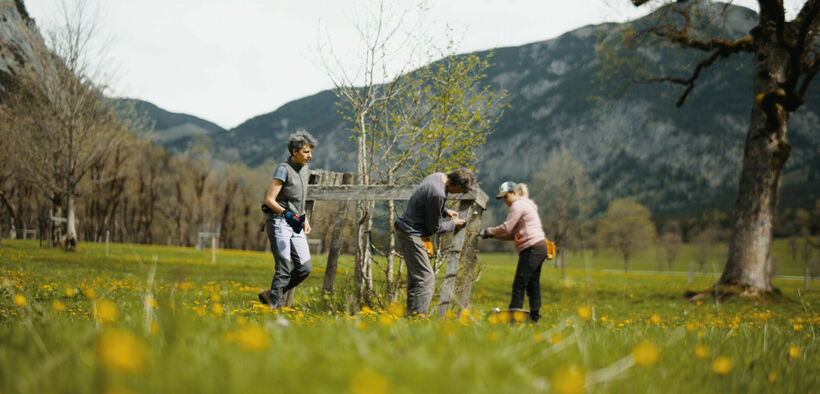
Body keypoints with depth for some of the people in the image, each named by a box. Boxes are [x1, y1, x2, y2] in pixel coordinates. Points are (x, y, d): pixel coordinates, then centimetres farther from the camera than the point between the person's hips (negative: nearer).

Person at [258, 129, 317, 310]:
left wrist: (305, 220, 17)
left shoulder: (305, 170, 13)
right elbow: (269, 200, -16)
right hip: (279, 223, -8)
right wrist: (288, 215, -27)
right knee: (284, 270, -9)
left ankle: (269, 295, 16)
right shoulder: (283, 169, -12)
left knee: (304, 268, 2)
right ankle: (274, 306, 1)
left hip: (296, 226, 8)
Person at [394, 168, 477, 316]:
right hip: (411, 235, -11)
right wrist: (453, 224, 2)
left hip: (406, 231, 11)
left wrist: (445, 211, 9)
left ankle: (411, 314, 20)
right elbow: (435, 227, -14)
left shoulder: (438, 176, 3)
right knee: (426, 278, -11)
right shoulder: (437, 194, -26)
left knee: (415, 278, 15)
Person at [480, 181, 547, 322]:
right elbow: (513, 234, 21)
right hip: (539, 247, 10)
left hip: (532, 248, -10)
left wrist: (488, 231, 1)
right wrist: (493, 235, 12)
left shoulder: (518, 205, -5)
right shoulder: (527, 205, 26)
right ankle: (534, 316, 9)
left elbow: (506, 227, -11)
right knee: (533, 284, 9)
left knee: (520, 284, -9)